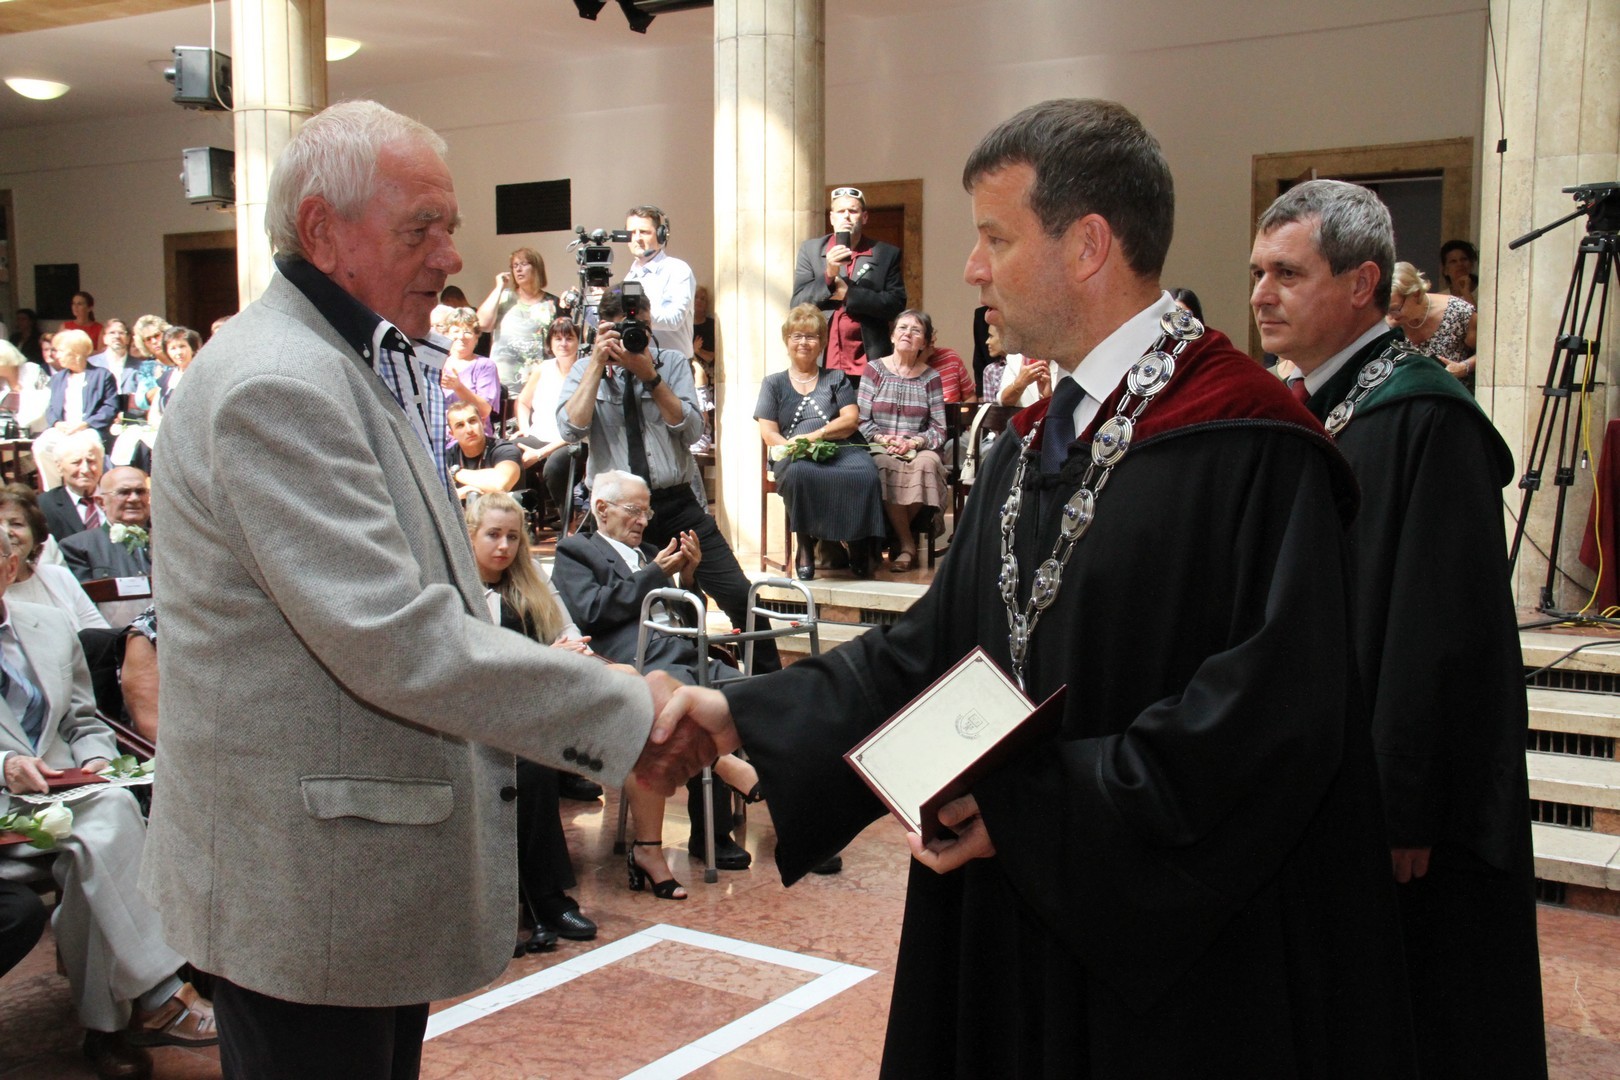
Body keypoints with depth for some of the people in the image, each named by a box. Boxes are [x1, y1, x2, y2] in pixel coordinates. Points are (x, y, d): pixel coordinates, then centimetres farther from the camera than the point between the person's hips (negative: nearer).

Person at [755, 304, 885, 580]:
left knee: (865, 474, -37)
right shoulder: (773, 383, 22)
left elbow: (851, 419, 8)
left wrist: (815, 435, -9)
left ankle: (858, 546, -20)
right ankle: (806, 546, -24)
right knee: (799, 472, -41)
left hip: (840, 450, 1)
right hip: (795, 455, -1)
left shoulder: (836, 378, 24)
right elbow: (768, 432, 10)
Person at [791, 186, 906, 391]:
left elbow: (897, 304, 0)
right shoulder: (810, 250, 11)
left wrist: (848, 294, -9)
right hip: (822, 364, 1)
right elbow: (798, 303, 5)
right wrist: (828, 275, -11)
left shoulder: (887, 254, 8)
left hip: (868, 366, -1)